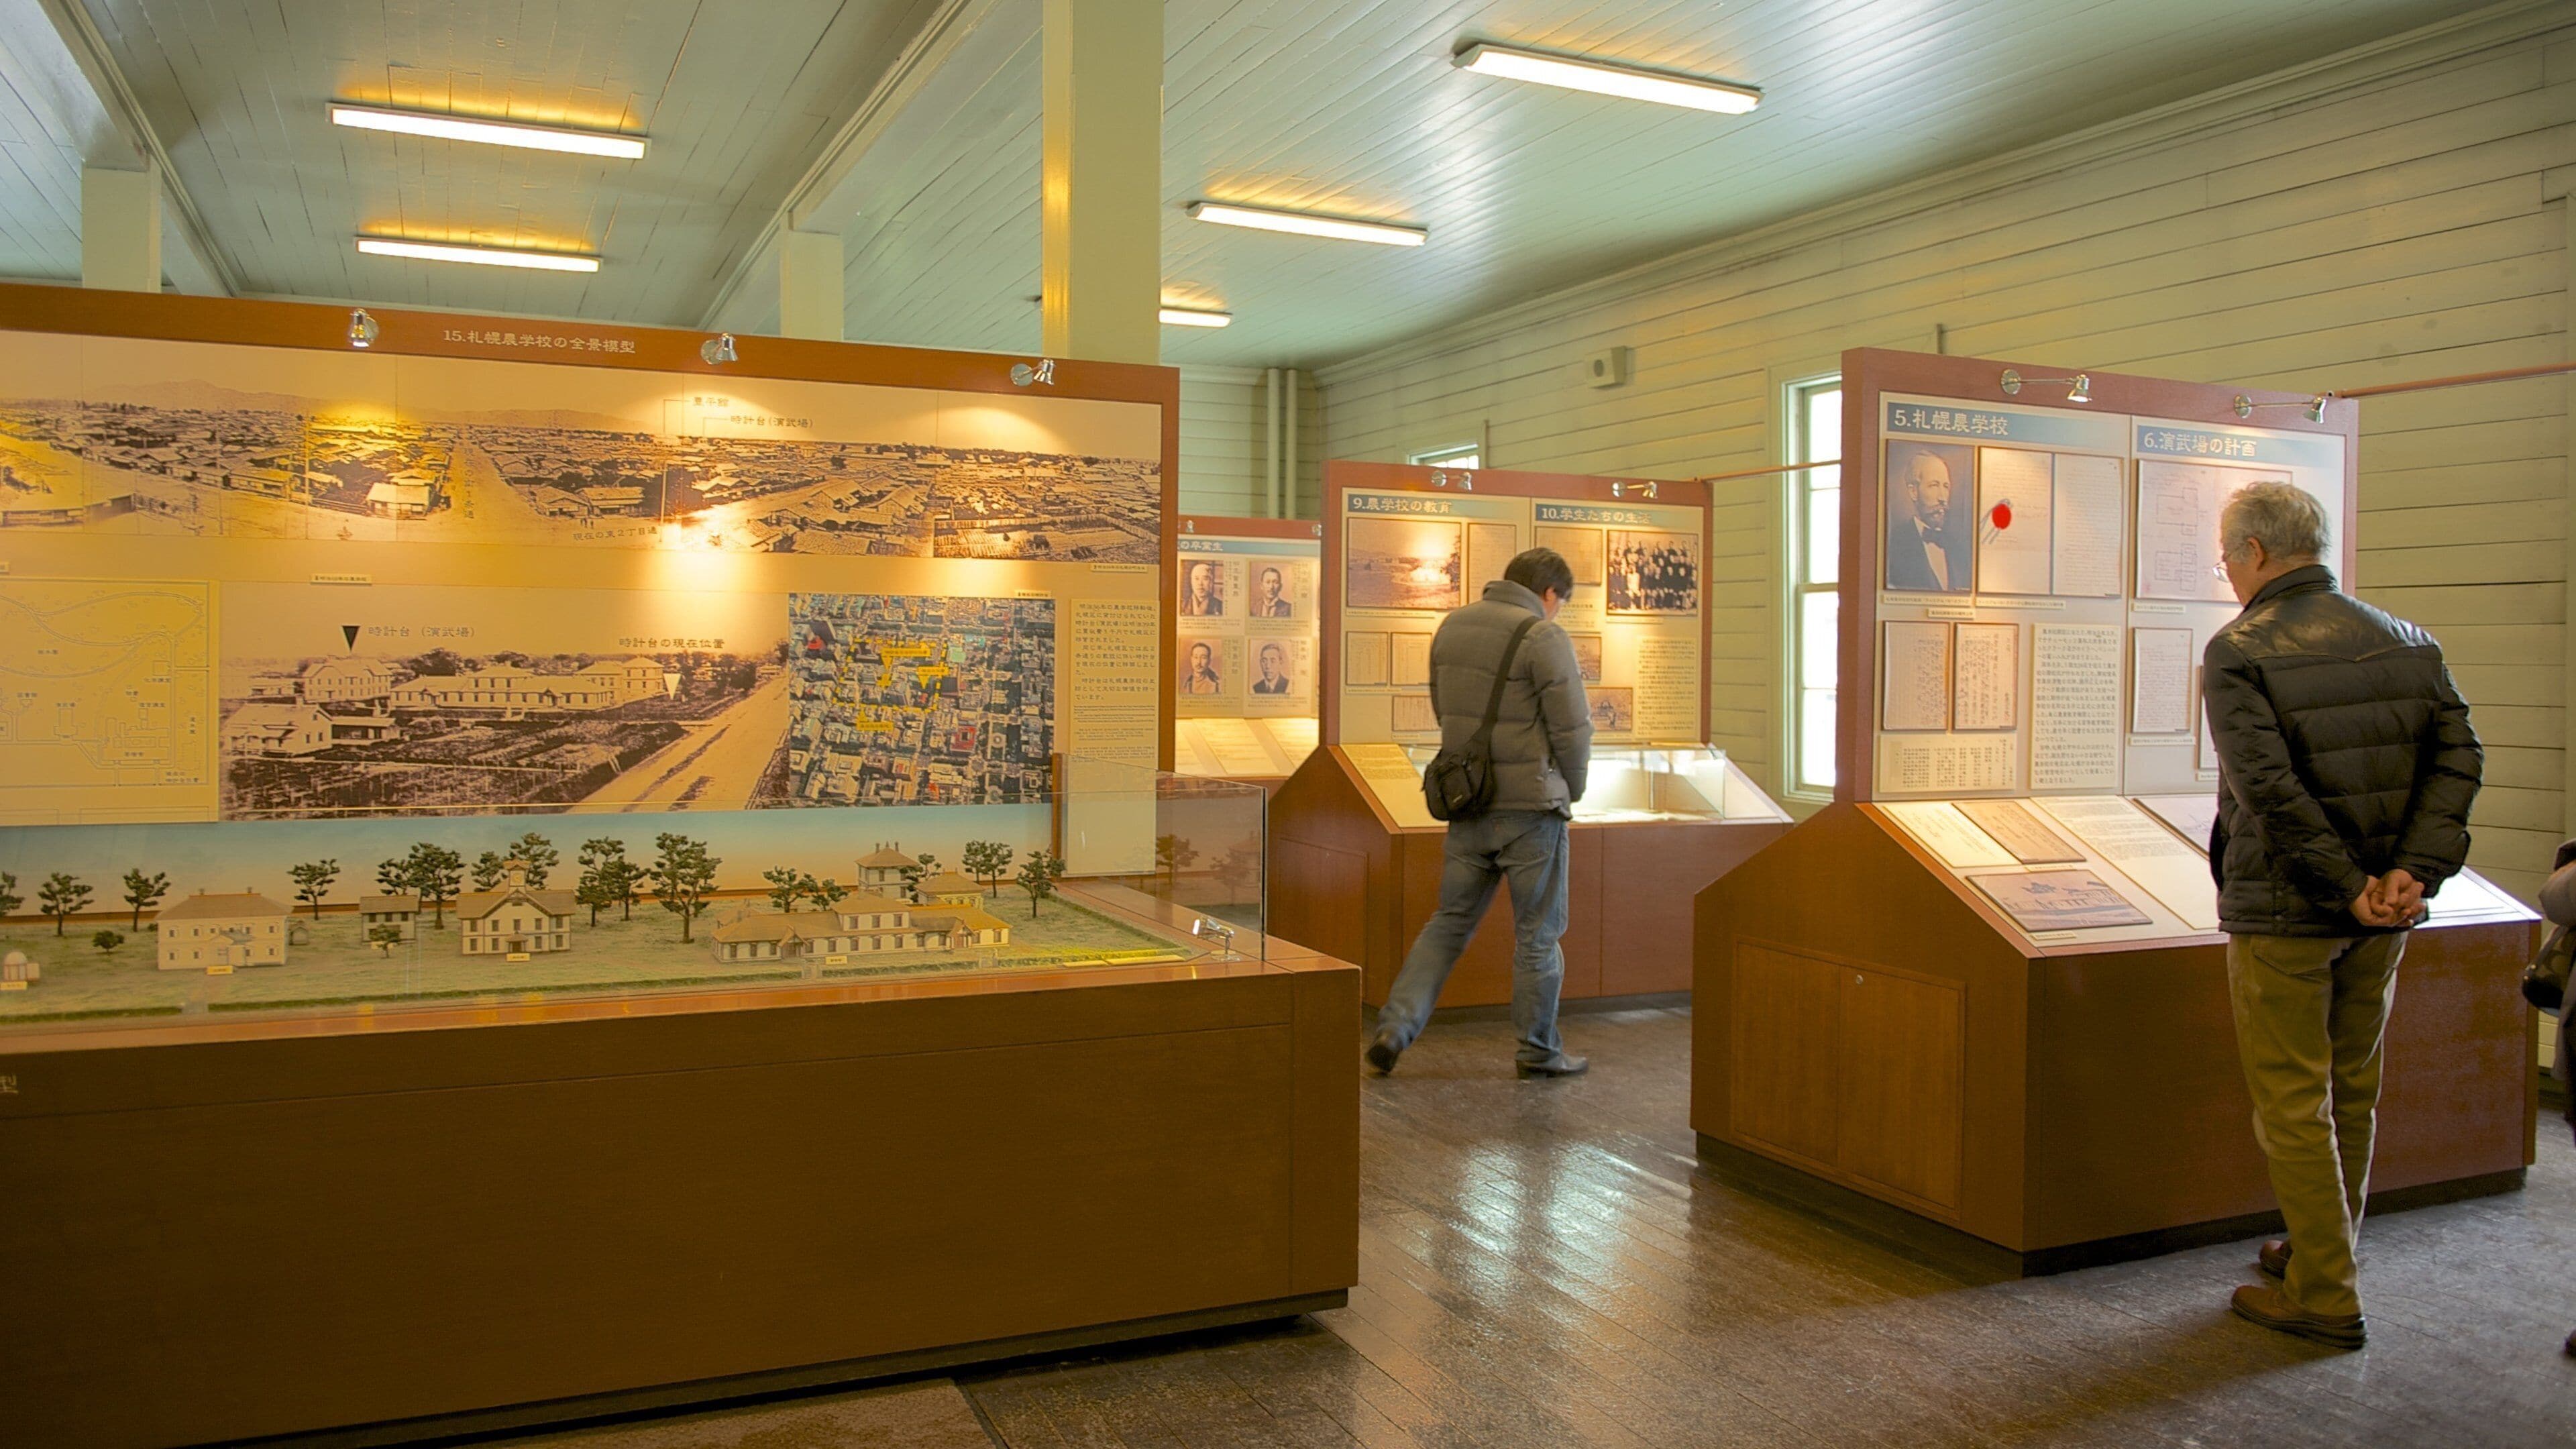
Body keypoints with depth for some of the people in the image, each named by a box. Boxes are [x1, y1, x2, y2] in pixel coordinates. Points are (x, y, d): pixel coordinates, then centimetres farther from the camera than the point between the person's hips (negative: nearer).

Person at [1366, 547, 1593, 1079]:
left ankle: (1395, 1026, 3)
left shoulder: (1452, 627, 7)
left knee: (1450, 921, 14)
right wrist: (1571, 791, 6)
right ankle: (1537, 1050, 18)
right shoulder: (1544, 638, -14)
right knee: (1538, 934, 8)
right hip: (1532, 806, -6)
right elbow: (1572, 728, -12)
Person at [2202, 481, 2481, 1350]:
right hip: (2379, 917, 6)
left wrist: (2347, 886, -16)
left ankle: (2326, 1295, 8)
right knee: (2351, 1091, 19)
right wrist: (2412, 872, -9)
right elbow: (2458, 757, -2)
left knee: (2293, 1103, 3)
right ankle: (2321, 1252, 33)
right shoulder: (2408, 642, 6)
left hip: (2282, 914, -6)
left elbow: (2267, 786, -22)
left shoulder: (2240, 651, -13)